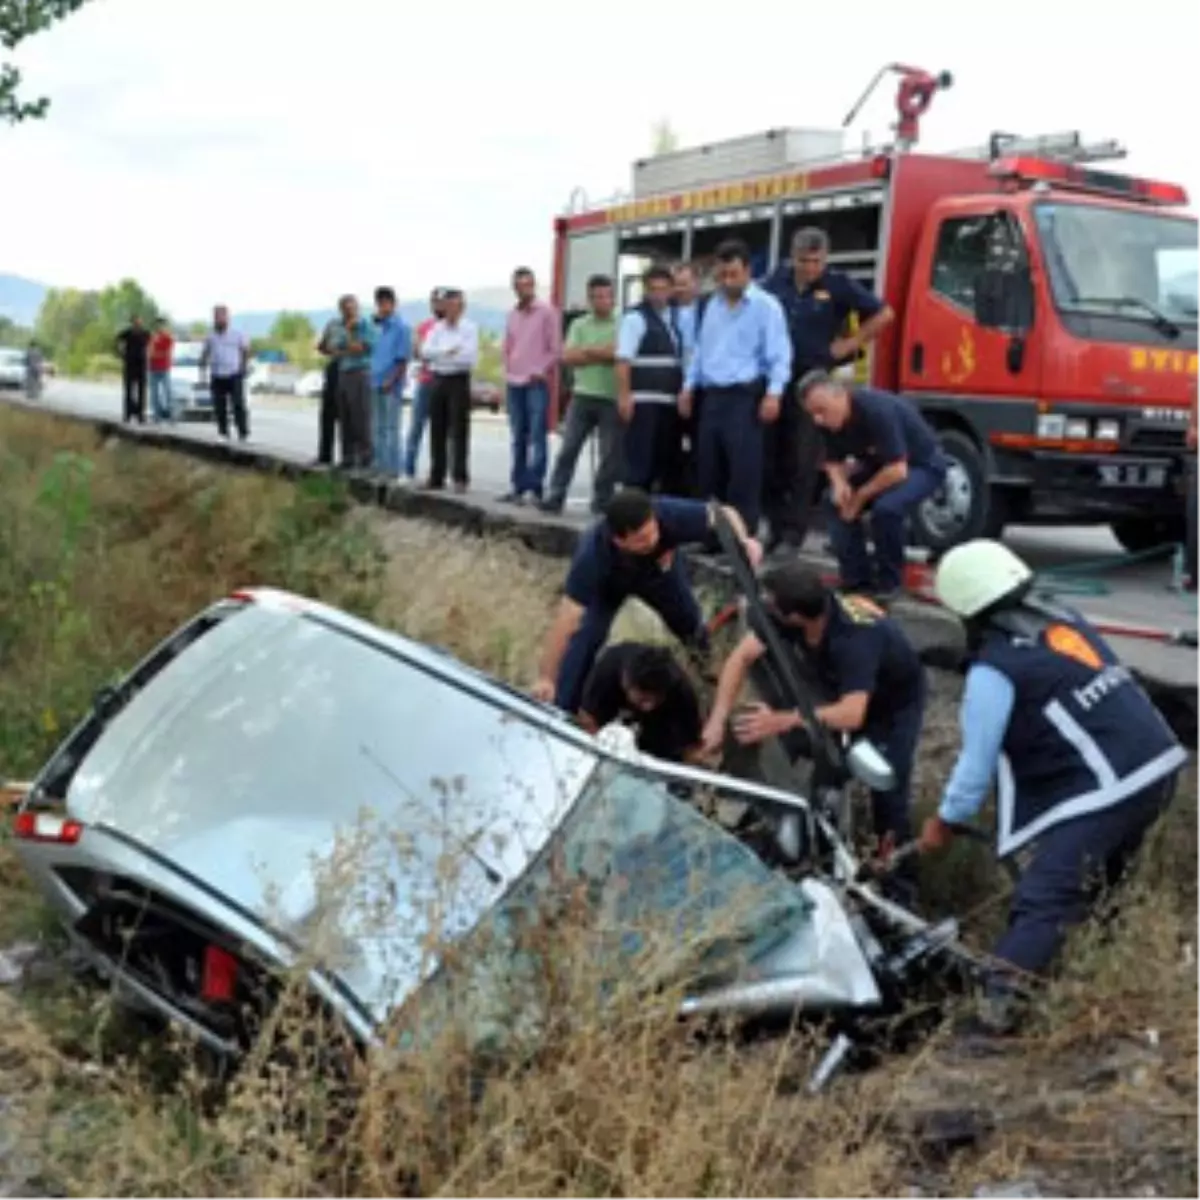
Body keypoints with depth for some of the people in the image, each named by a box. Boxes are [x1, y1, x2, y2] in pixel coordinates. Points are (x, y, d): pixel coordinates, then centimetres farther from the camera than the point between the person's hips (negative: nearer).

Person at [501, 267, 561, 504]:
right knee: (518, 438, 8)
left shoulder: (547, 312, -2)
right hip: (514, 384, 6)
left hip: (537, 383, -6)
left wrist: (541, 371, -10)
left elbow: (556, 349, -4)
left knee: (537, 437, -10)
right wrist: (508, 371, 10)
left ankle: (535, 487, -11)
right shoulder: (512, 315, 15)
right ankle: (518, 487, 13)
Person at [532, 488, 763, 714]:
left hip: (659, 571, 3)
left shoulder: (669, 515, -45)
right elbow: (567, 621, -46)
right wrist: (546, 679, -48)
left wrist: (744, 541, -49)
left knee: (692, 627, 17)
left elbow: (724, 515, -28)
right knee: (584, 641, -21)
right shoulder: (593, 555, -48)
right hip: (608, 585, -3)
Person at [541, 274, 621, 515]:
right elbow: (568, 357, -2)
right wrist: (603, 354, -10)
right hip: (583, 395, 2)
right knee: (568, 448, 0)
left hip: (611, 398, -2)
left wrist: (587, 352, -9)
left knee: (610, 454, 2)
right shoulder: (579, 325, 10)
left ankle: (602, 500, 12)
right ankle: (555, 497, 4)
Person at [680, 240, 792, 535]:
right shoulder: (713, 306, 17)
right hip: (713, 396, 7)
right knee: (708, 468, 8)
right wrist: (689, 387, 17)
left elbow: (779, 354, -10)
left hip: (745, 397, -7)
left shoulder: (766, 305, -4)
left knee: (744, 471, -8)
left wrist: (773, 393, -20)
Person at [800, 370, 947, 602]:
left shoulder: (877, 410, -35)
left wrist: (860, 496, -23)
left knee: (887, 507, -32)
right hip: (880, 465, 8)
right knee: (836, 501, -9)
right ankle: (857, 579, -1)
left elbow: (898, 471, -35)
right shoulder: (831, 420, -12)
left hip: (922, 465, -8)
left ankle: (888, 583, -11)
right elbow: (834, 460, 5)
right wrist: (840, 483, -18)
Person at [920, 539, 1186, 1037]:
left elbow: (978, 760, -2)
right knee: (1094, 880, 25)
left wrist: (945, 821, 13)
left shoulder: (993, 670, -8)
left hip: (1107, 788, -8)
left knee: (1042, 901, -9)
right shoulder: (1065, 620, 13)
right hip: (1160, 762, 8)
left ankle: (995, 1009, -13)